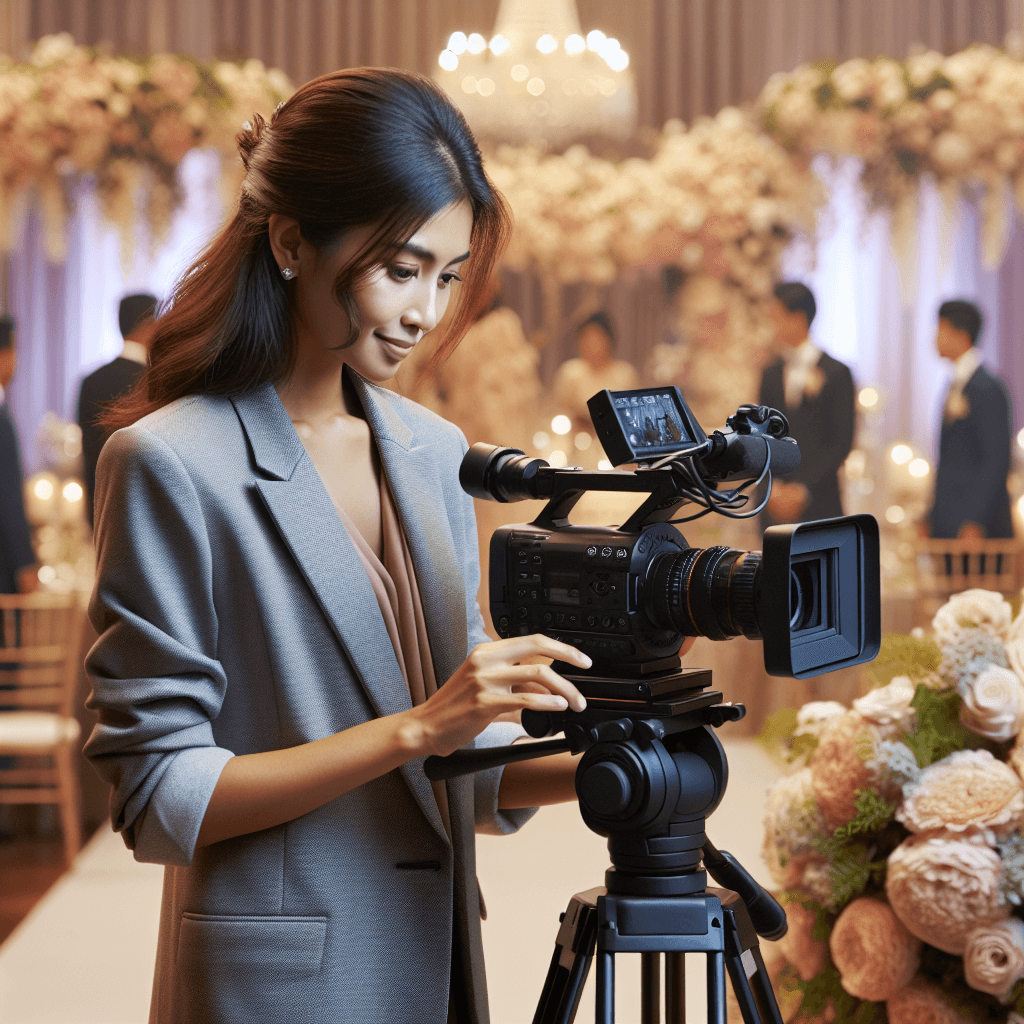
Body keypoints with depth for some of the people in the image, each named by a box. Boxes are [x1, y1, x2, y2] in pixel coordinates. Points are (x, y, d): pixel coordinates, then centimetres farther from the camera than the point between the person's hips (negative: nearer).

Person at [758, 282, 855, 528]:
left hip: (819, 503, -4)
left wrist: (803, 490, -11)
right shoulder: (770, 374, 13)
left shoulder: (837, 374, -1)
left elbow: (842, 443, -4)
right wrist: (773, 487, -4)